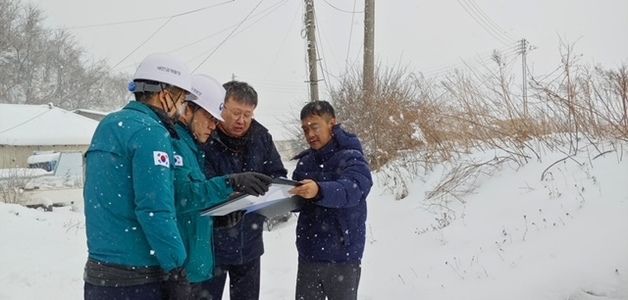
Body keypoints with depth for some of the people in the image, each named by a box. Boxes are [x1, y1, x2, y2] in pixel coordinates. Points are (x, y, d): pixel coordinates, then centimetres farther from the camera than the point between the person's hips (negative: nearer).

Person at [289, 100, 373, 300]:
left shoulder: (351, 158, -12)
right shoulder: (306, 162, 7)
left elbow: (350, 189, -31)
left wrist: (319, 190, -50)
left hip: (342, 257, -5)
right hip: (308, 255, 6)